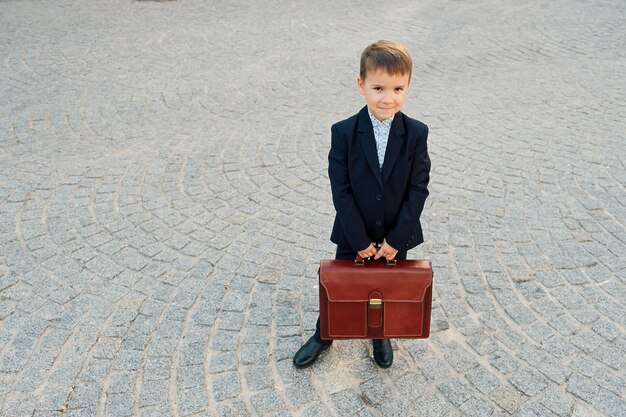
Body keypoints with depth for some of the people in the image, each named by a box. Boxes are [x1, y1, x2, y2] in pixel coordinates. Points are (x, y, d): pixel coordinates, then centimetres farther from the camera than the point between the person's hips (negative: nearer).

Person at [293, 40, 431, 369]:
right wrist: (360, 240, -14)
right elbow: (340, 190, -14)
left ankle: (381, 335, 48)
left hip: (397, 236, 1)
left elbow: (418, 189, -10)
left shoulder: (416, 134, -13)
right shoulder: (344, 133, -16)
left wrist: (396, 239, -13)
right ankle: (324, 336, 42)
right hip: (353, 235, -1)